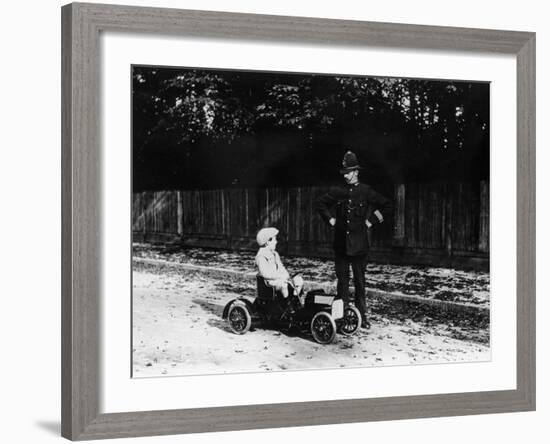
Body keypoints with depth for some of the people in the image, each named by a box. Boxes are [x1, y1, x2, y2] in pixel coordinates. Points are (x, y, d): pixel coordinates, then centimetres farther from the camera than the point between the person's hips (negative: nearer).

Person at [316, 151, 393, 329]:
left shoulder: (366, 192, -1)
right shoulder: (337, 192, 4)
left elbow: (387, 206, 5)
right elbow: (320, 204, 19)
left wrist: (371, 221, 1)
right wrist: (330, 219, 9)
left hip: (359, 244, -2)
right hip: (340, 244, 2)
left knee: (360, 281, 2)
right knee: (342, 279, 5)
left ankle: (362, 316, 8)